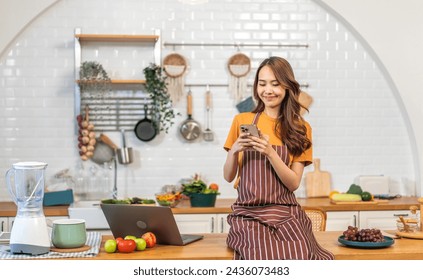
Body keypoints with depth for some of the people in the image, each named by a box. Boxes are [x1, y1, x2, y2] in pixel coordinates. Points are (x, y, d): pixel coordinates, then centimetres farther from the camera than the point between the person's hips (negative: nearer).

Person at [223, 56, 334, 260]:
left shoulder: (300, 128, 7)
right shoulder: (242, 121, 8)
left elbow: (294, 183, 0)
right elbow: (228, 177, 9)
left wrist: (270, 152, -16)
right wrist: (234, 150, -11)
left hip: (285, 213, 1)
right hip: (248, 214, 0)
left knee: (301, 259, -28)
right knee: (265, 259, -29)